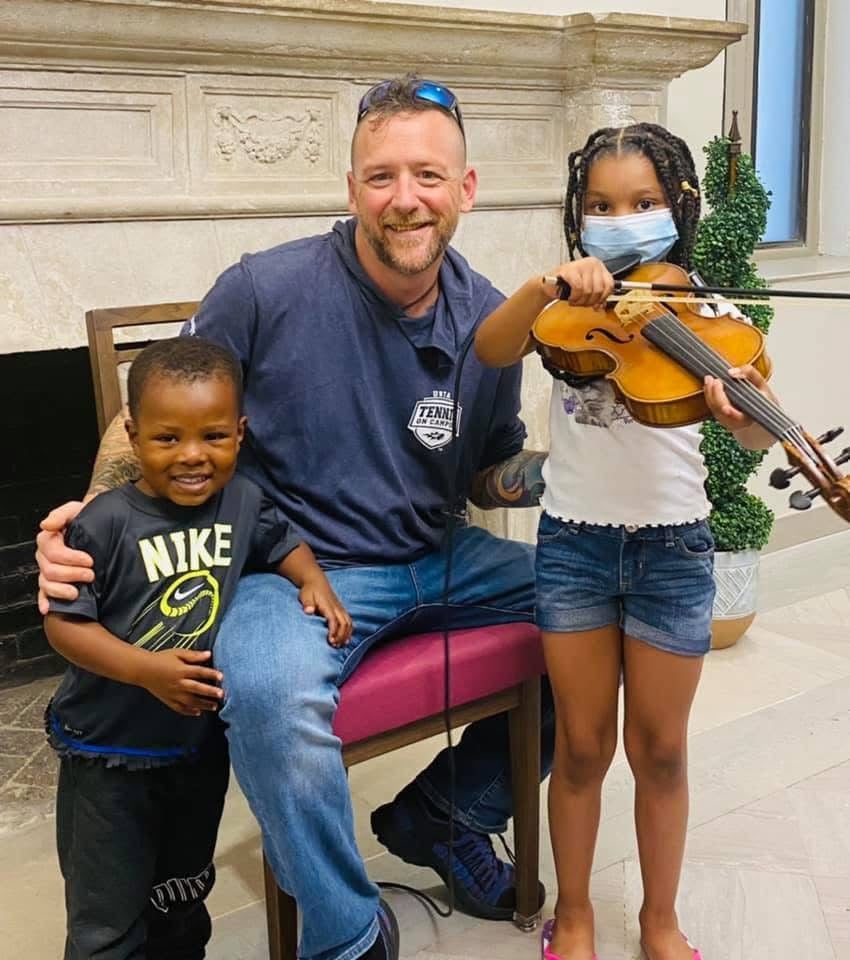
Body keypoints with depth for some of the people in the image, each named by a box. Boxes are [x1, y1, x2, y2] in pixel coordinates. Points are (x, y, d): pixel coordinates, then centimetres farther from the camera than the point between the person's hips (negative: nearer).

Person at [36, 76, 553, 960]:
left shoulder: (488, 319, 0)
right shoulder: (266, 290, -14)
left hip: (438, 561, 6)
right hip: (301, 569, -5)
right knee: (271, 690, -37)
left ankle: (445, 815, 17)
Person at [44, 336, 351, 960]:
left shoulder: (243, 502, -8)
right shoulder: (107, 523, -23)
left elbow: (282, 542, 13)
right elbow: (63, 623, -19)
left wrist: (314, 581, -6)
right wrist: (147, 669, -30)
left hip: (201, 740, 5)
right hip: (108, 751, -4)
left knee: (184, 897, 26)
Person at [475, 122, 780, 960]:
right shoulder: (567, 308, 0)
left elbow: (757, 433, -17)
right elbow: (489, 351, -20)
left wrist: (749, 412, -40)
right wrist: (545, 286, -36)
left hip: (672, 545, 0)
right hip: (573, 542, 0)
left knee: (660, 748, 11)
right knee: (582, 745, 10)